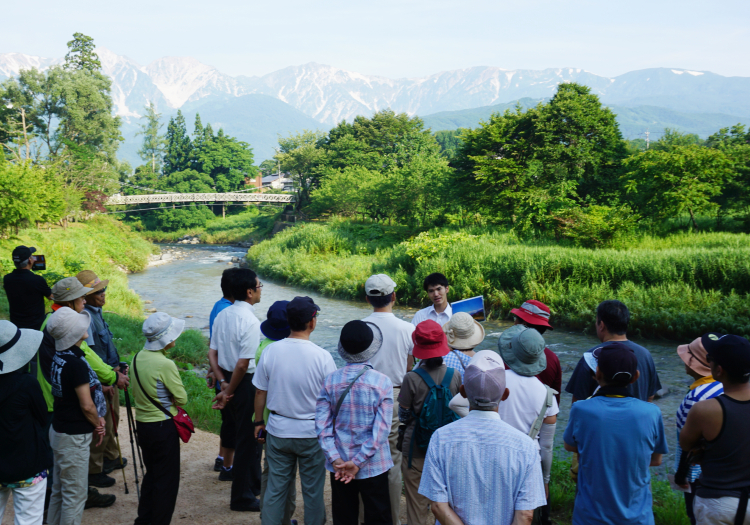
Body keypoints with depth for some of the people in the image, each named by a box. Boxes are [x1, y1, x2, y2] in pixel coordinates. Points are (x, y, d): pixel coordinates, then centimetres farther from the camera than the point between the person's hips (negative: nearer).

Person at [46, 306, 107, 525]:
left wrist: (96, 419, 3)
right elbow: (86, 405, -21)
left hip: (59, 431, 9)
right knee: (75, 495, 2)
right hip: (74, 437, -9)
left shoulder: (58, 358, 4)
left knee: (59, 490, 20)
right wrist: (98, 424, -2)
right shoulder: (76, 363, -25)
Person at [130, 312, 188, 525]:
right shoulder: (165, 365, -22)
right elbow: (182, 399, -14)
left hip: (142, 423, 8)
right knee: (167, 480, 5)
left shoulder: (137, 358, 1)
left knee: (151, 473, 22)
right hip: (163, 426, -8)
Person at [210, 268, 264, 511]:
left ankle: (253, 484, 41)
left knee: (244, 434, 24)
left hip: (228, 379, 9)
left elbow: (212, 353, 6)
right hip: (245, 382, -9)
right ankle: (242, 498, 18)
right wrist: (228, 392, -13)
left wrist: (223, 383, 4)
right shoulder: (250, 321, -22)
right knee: (247, 438, 6)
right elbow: (243, 364, -24)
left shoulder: (222, 315, 3)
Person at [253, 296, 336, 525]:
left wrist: (259, 423, 15)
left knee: (275, 487, 15)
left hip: (278, 431, 3)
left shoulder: (270, 351, -8)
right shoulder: (322, 356, -16)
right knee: (313, 490, 13)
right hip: (312, 433, -2)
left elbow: (260, 393, 1)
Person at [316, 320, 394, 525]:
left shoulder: (330, 381, -7)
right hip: (374, 467, -2)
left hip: (339, 468, 2)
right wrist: (358, 462, -14)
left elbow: (322, 425, -9)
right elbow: (381, 430, -16)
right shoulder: (382, 382, -13)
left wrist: (336, 460, -10)